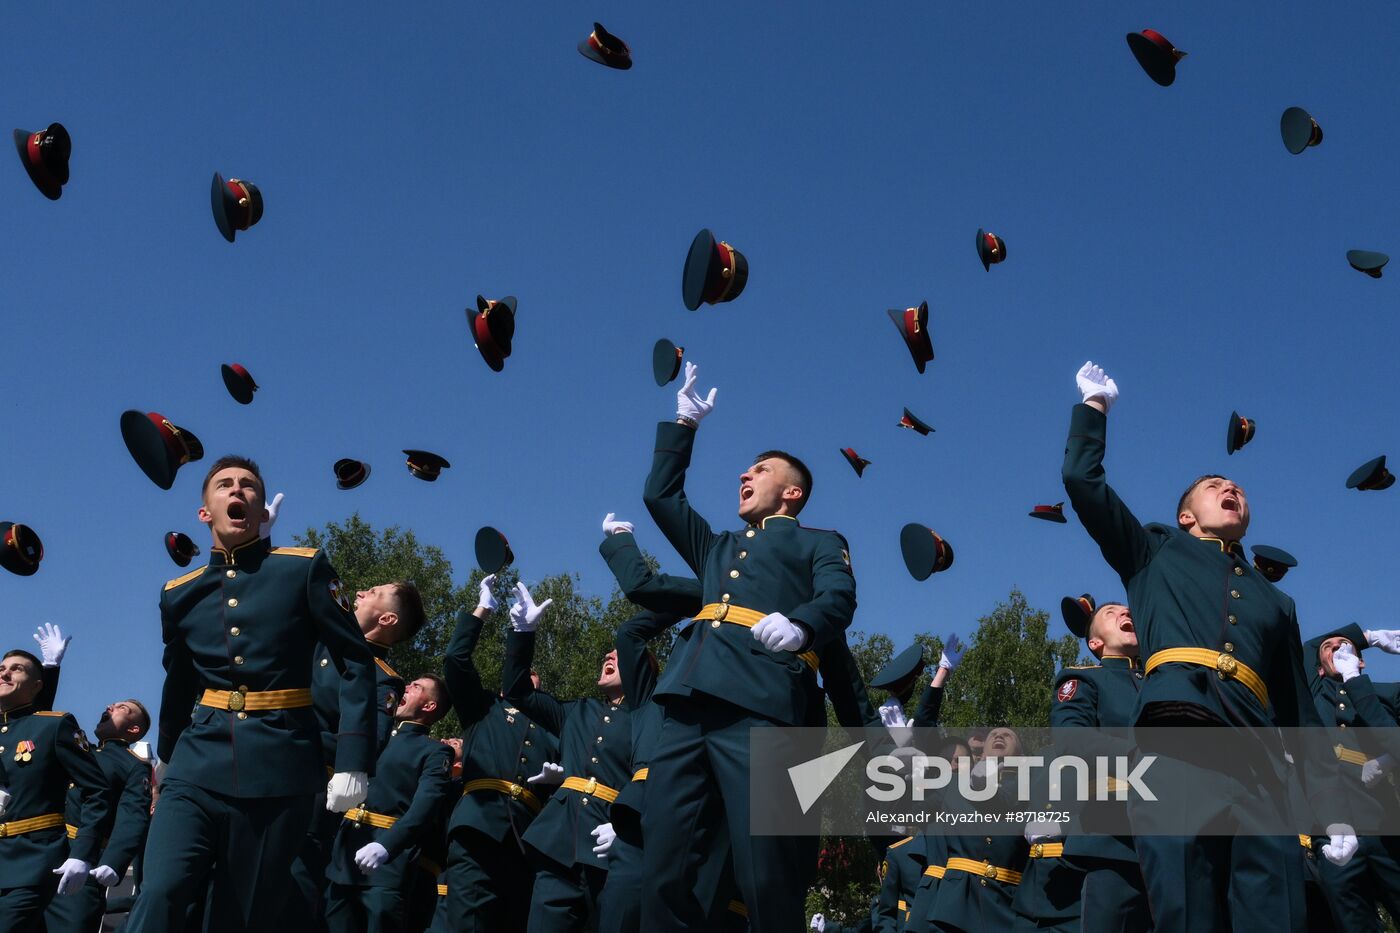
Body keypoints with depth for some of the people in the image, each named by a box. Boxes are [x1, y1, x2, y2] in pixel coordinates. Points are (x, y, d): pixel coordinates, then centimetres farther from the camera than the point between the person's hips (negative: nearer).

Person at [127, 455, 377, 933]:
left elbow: (356, 662, -2)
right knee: (159, 895, -18)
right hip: (200, 764, 2)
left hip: (278, 769, -2)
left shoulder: (305, 569, 1)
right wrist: (168, 761, 33)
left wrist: (353, 761, -11)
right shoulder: (180, 594, 12)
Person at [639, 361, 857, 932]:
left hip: (760, 700, -5)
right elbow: (660, 495, 40)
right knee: (664, 862, -4)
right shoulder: (718, 547, 37)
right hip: (688, 702, 5)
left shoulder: (820, 543, 21)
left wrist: (798, 625, -22)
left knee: (764, 869, -13)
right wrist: (685, 423, 36)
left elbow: (838, 599, 1)